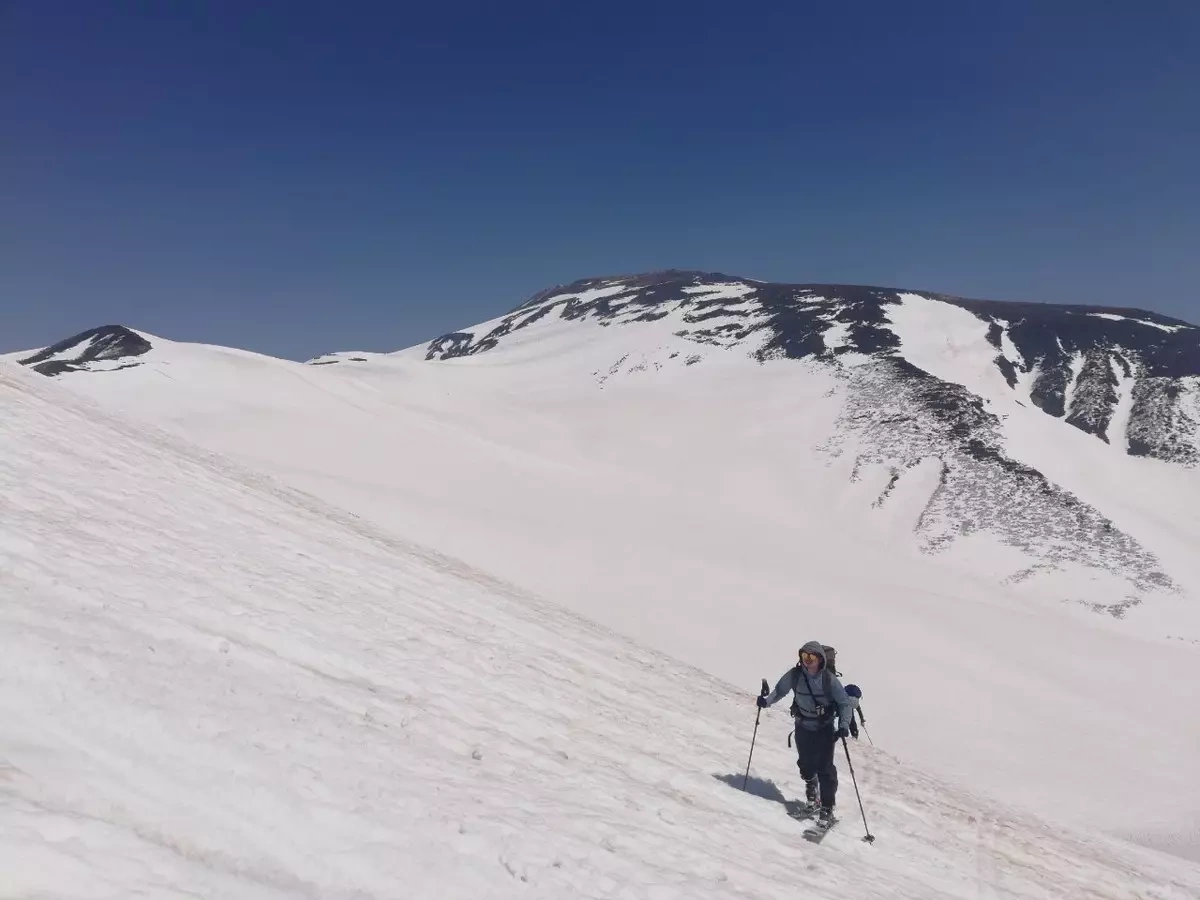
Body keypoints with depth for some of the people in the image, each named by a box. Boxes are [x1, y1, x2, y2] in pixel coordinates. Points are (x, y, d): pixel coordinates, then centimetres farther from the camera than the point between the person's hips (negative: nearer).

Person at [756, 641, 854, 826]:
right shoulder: (794, 675, -13)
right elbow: (780, 690, 2)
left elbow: (845, 703, -12)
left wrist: (844, 725, -25)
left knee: (825, 768, -7)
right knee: (805, 763, 12)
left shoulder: (829, 679, -19)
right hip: (803, 727, 2)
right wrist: (767, 701, -14)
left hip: (825, 729, -2)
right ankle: (811, 783, 47)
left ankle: (827, 809, 6)